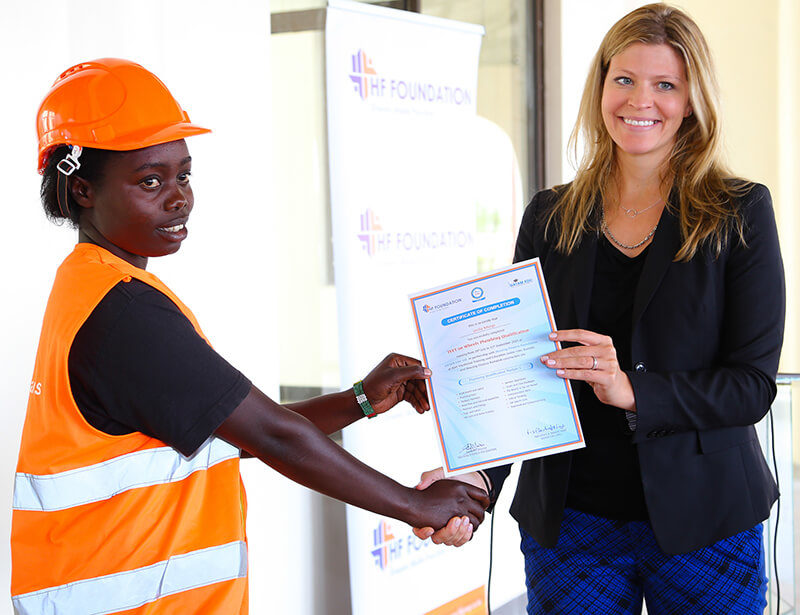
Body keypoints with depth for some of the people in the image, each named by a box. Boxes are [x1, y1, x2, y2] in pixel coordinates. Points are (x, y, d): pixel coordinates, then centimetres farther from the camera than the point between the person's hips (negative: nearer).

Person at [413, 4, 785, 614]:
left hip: (702, 528, -1)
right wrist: (476, 477, -15)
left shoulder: (740, 213, -2)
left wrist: (632, 391, -23)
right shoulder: (550, 218, 5)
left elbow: (754, 383, -7)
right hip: (569, 524, 2)